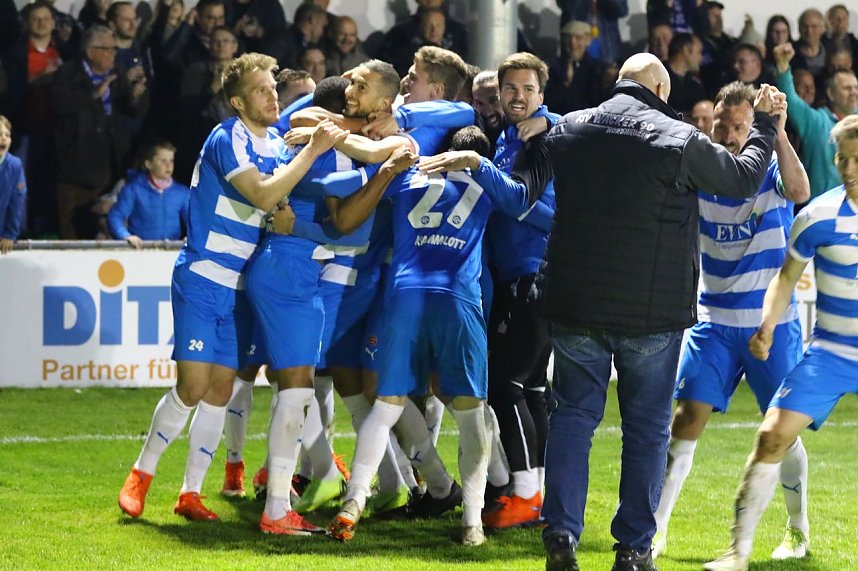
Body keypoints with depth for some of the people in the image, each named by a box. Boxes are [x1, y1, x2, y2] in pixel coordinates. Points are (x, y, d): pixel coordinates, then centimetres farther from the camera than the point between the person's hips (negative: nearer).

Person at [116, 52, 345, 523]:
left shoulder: (277, 145, 9)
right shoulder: (228, 139, -14)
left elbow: (281, 205, 22)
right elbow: (262, 195, -26)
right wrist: (313, 150, -25)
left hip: (241, 286, 7)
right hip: (202, 279, -7)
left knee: (220, 390, 4)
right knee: (193, 386, -10)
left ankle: (190, 493, 11)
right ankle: (141, 475, 7)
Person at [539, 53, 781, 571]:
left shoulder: (569, 130, 3)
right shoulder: (680, 140, -10)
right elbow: (744, 179, 3)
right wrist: (765, 125, 20)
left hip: (575, 304, 3)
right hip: (652, 312, -3)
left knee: (574, 415, 10)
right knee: (647, 426, 7)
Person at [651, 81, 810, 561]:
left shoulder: (771, 171, -10)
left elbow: (800, 192, -32)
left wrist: (778, 131, -40)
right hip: (713, 320, 2)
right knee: (687, 419, -6)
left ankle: (799, 531, 19)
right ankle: (656, 530, -1)